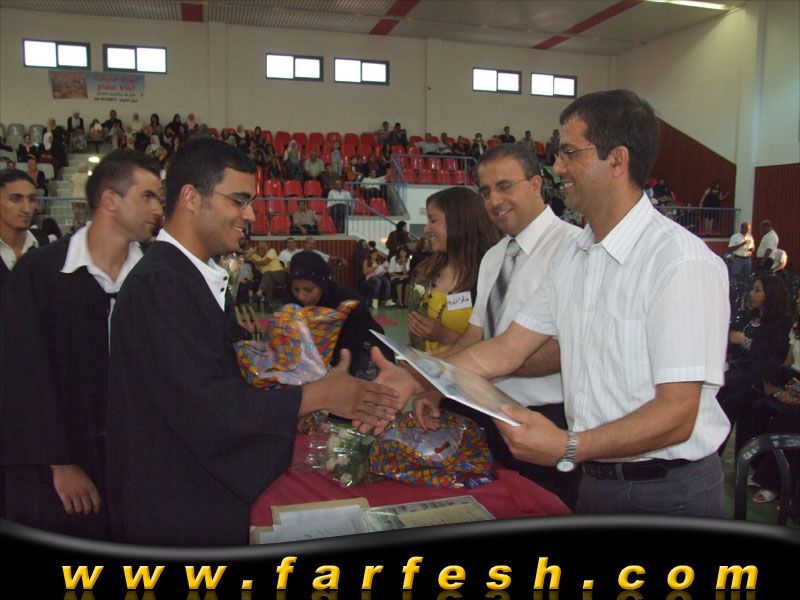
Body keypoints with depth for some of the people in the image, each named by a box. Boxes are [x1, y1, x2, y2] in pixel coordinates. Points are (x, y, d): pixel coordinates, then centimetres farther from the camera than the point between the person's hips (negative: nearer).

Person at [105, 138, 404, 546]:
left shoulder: (202, 276, 8)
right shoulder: (160, 284, -22)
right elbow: (202, 404, -28)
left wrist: (346, 397, -6)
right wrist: (317, 395, -20)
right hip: (179, 512, -9)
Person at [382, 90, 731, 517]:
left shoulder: (683, 262, -20)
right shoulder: (570, 256, 4)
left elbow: (676, 414, -23)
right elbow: (506, 350, 3)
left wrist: (569, 448, -33)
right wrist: (413, 381, -4)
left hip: (669, 493, -6)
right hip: (594, 481, 7)